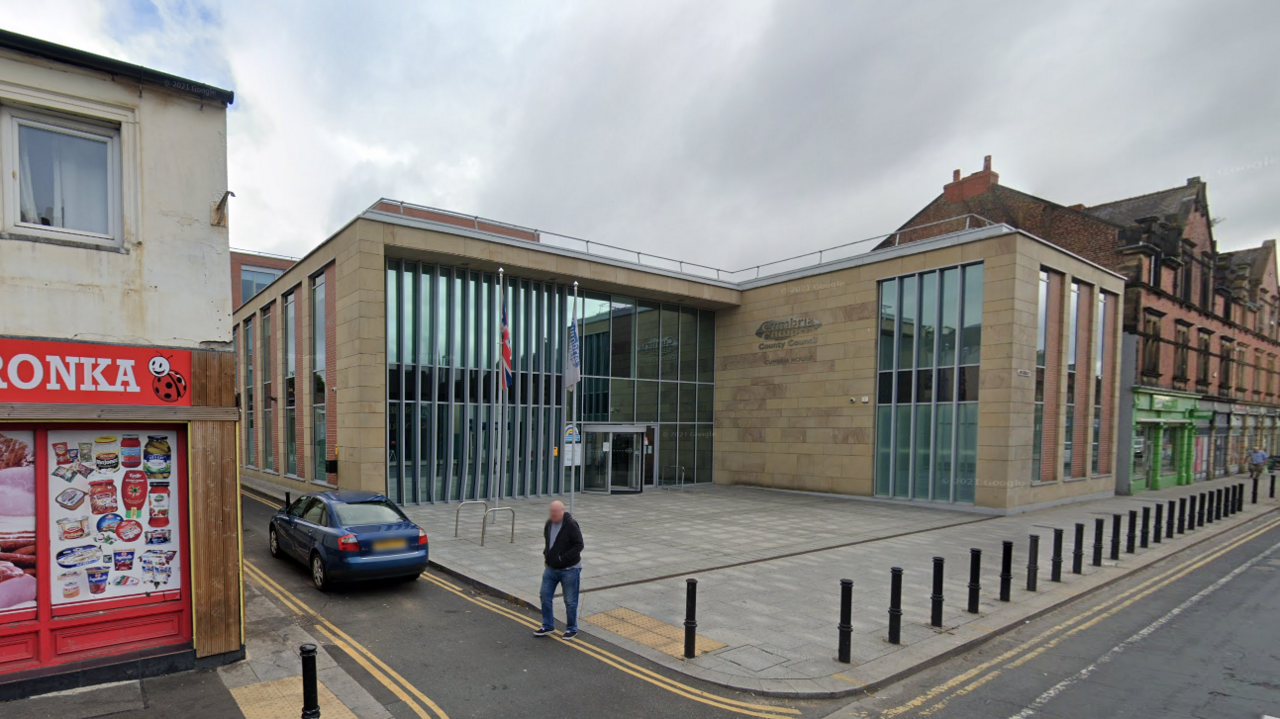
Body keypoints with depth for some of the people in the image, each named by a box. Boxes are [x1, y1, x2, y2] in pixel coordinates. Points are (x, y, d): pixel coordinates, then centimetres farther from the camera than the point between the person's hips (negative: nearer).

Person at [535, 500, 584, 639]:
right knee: (545, 596, 9)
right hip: (551, 568, 7)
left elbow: (579, 545, -18)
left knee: (570, 601, 5)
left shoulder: (571, 525, -19)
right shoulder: (548, 523, 2)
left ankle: (571, 629, 22)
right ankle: (547, 626, 26)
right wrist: (546, 556, 9)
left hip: (569, 569, -6)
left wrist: (563, 558, -21)